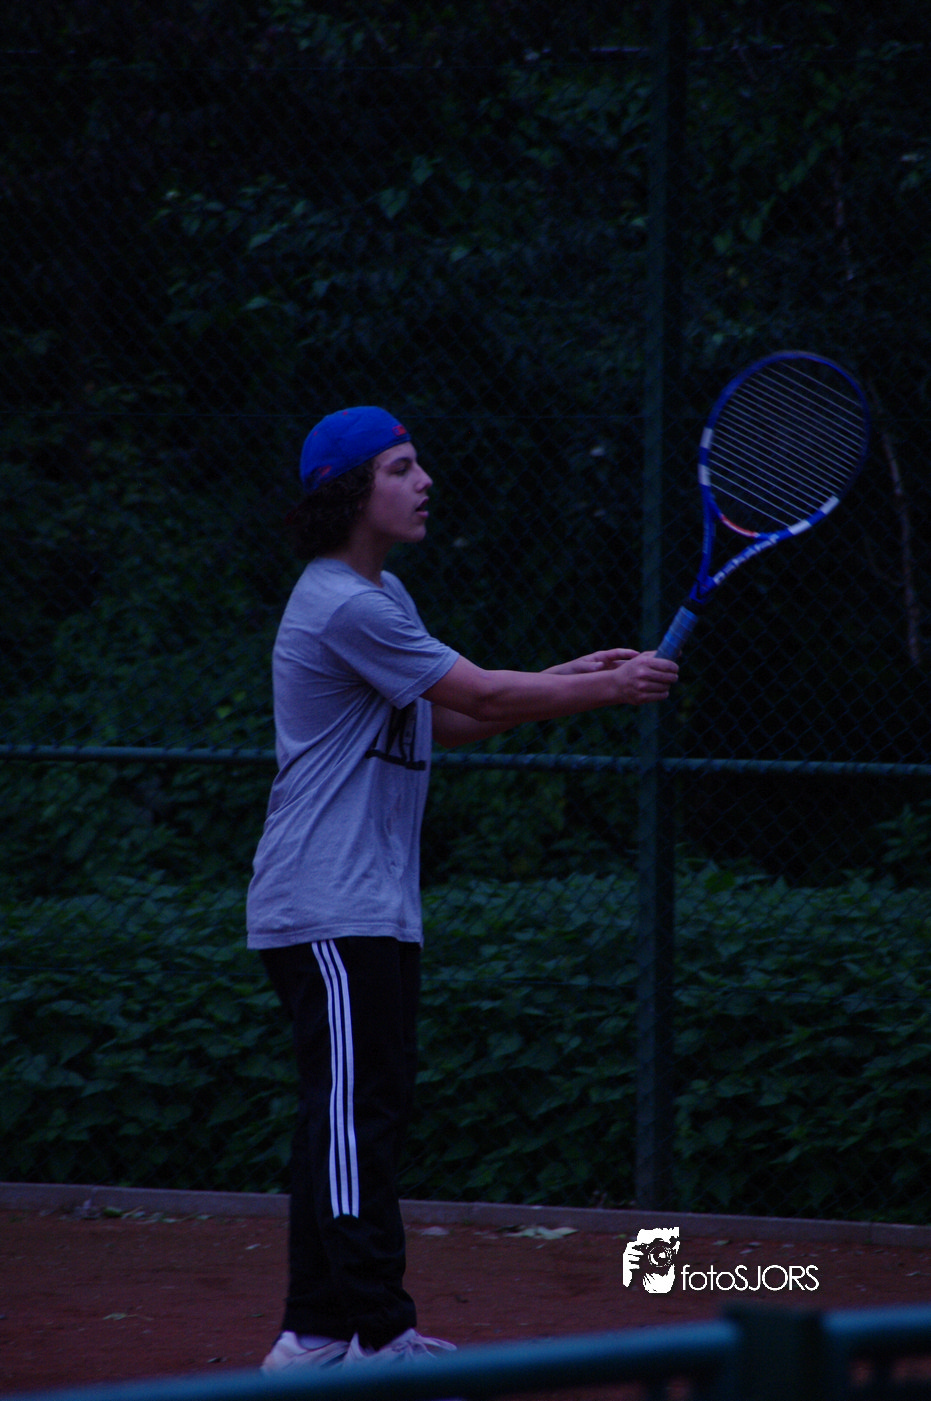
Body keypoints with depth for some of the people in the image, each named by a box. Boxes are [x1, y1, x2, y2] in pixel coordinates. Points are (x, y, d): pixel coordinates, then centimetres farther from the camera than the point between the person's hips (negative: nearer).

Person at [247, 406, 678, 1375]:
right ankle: (381, 1338, -12)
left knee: (352, 1123, 11)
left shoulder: (382, 597, 18)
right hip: (329, 913, -11)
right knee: (354, 1121, -11)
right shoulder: (345, 608, -16)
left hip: (367, 911, 11)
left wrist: (571, 679, 9)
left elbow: (448, 720, 19)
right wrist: (609, 690, -3)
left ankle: (315, 1335, 15)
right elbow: (481, 697, -14)